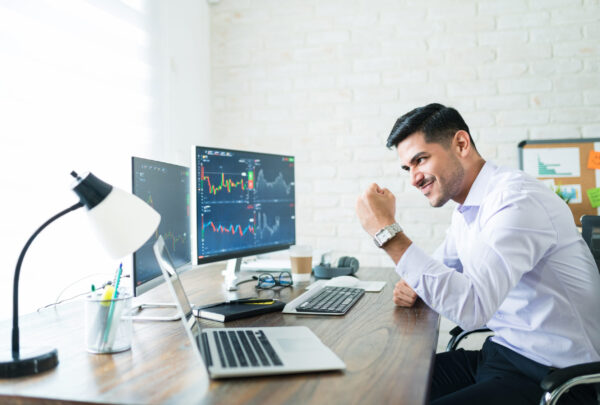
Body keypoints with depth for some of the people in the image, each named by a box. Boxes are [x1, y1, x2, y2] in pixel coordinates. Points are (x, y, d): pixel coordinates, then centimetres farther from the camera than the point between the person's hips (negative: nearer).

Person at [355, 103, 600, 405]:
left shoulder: (517, 199, -23)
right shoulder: (467, 209, 8)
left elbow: (471, 309, -33)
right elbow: (441, 266, 23)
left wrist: (389, 232, -29)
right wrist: (416, 284, -2)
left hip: (552, 376, -8)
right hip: (500, 353, 9)